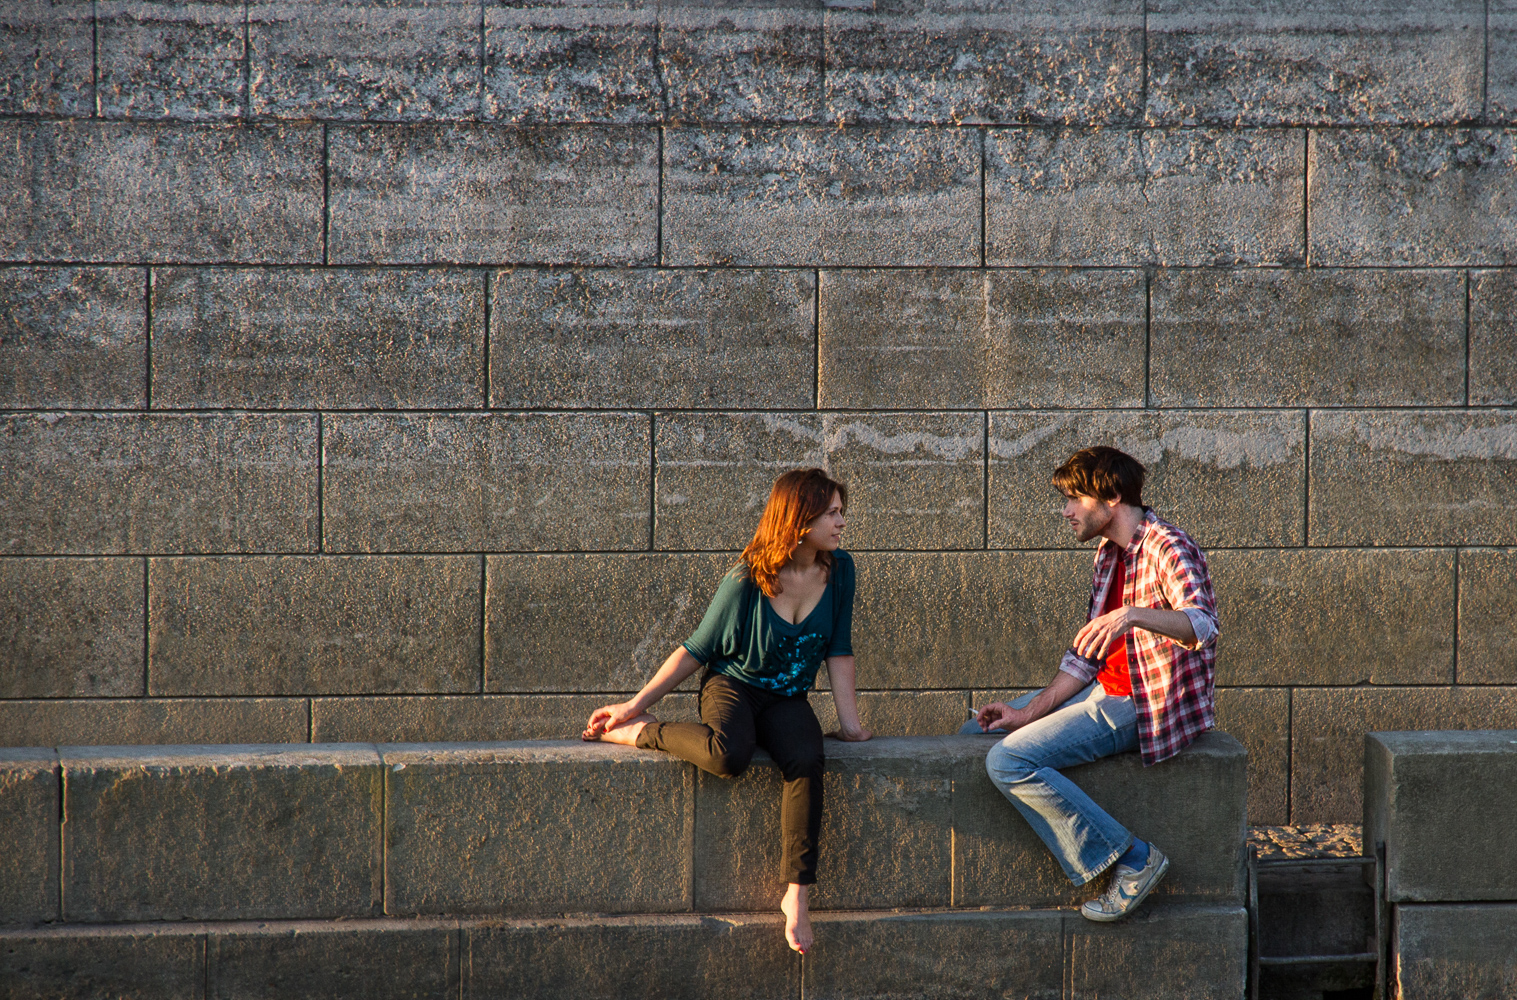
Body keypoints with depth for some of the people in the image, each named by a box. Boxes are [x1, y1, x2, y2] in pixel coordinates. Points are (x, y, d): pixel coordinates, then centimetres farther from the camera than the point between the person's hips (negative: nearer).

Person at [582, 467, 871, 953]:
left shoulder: (838, 570, -2)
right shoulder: (746, 580, -13)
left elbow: (839, 651, 5)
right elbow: (696, 650, -5)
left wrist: (848, 720, -2)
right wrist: (635, 705, -5)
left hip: (787, 700, 3)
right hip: (733, 684, -3)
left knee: (807, 760, -33)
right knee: (728, 755, -39)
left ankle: (797, 891, -30)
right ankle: (637, 731, -13)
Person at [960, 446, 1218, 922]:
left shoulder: (1166, 549, -17)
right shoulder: (1109, 553, 12)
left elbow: (1203, 625, -35)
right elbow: (1086, 654, 13)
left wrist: (1132, 615, -51)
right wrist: (1029, 712, 3)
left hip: (1147, 705, -10)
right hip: (1107, 689, 10)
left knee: (1009, 760, -23)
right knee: (976, 732, 14)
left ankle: (1132, 859, -17)